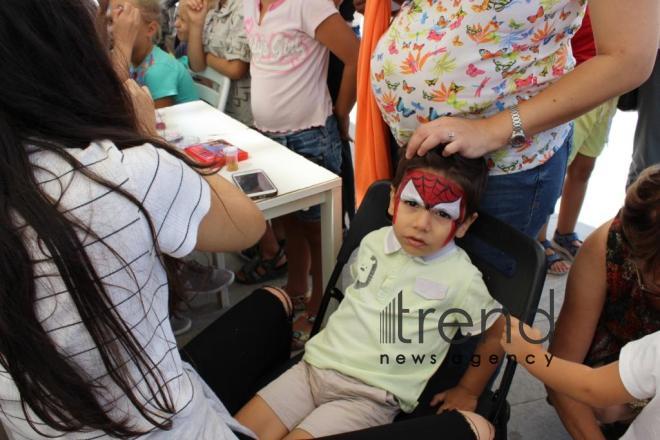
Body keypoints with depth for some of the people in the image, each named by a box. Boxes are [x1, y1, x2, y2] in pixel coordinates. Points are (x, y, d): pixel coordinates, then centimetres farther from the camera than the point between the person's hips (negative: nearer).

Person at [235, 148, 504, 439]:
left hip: (371, 396, -4)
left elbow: (498, 331, 3)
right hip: (316, 366, 5)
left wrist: (467, 392, 9)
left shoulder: (461, 278, -10)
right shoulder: (374, 242, 4)